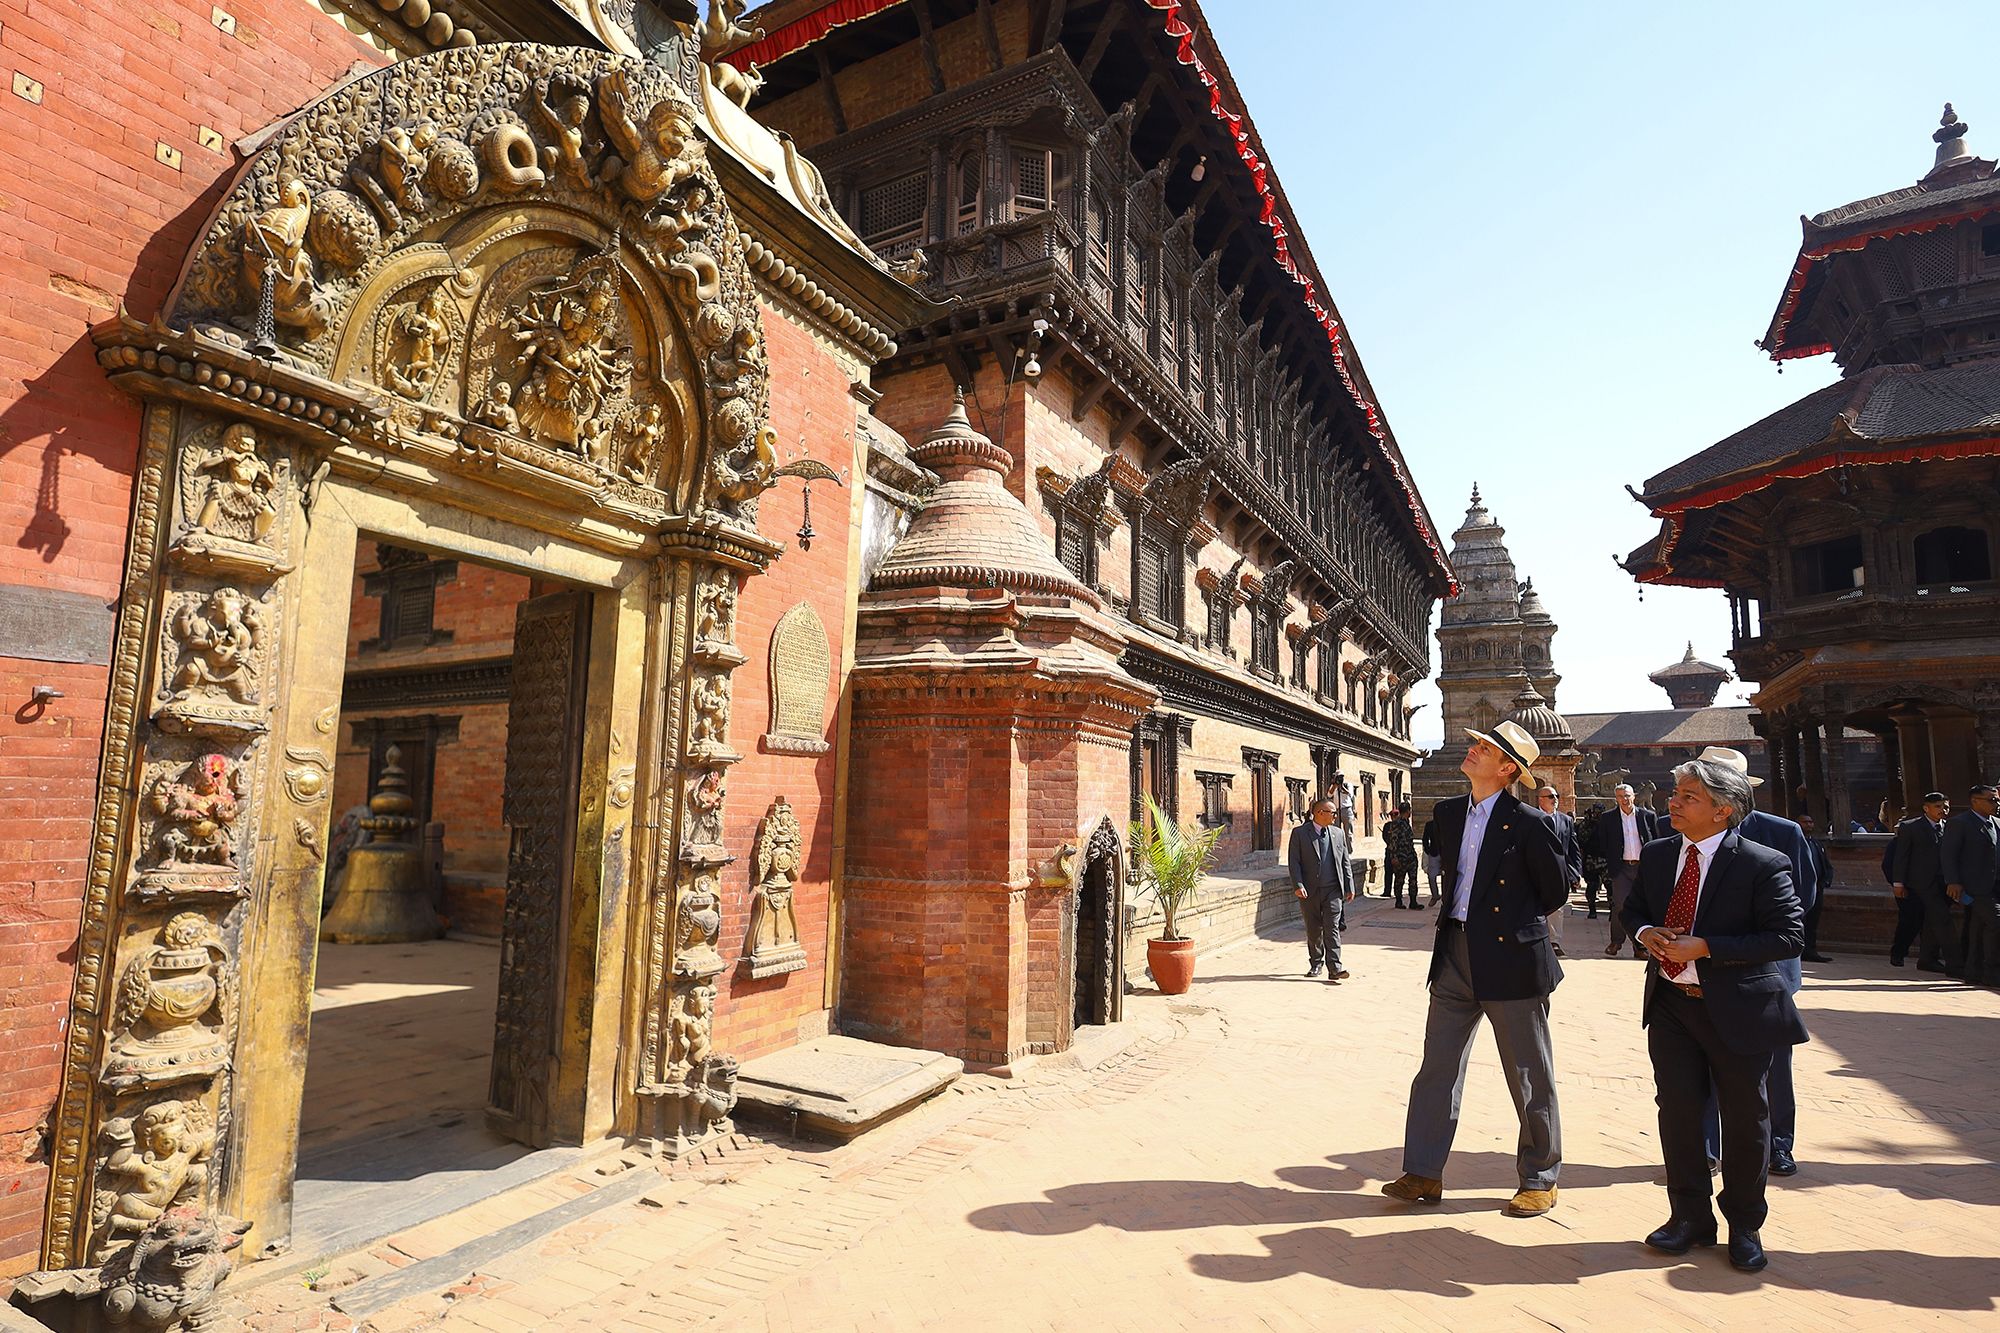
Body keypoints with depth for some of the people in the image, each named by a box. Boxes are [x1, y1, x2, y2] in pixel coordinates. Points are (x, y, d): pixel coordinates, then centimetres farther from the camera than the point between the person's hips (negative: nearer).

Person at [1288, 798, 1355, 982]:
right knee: (1313, 930, 9)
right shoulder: (1300, 833, -2)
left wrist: (1349, 887, 8)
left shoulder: (1338, 833, 10)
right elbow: (1293, 862, -5)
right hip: (1310, 891, -1)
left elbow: (1345, 862, 13)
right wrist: (1298, 885, -15)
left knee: (1332, 928, -7)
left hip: (1333, 890, 1)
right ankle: (1315, 964, 24)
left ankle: (1334, 968, -8)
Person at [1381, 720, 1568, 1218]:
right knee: (1437, 1068, 10)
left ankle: (1540, 1180, 29)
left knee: (1530, 1080, 10)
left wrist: (1516, 922, 7)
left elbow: (1556, 890, -2)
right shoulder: (1449, 813, 7)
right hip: (1455, 955, 6)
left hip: (1511, 960, -6)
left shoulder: (1529, 823, -12)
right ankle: (1422, 1174, 20)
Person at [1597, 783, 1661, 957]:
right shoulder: (1607, 818, 3)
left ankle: (1639, 944, 16)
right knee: (1620, 905, -6)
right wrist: (1609, 864, -1)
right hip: (1621, 868, -1)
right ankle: (1616, 942, 7)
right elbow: (1602, 845, 5)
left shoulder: (1648, 816, 5)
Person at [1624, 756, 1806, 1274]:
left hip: (1737, 1008, -4)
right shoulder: (1656, 856, 2)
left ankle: (1744, 1225, 31)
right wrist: (1645, 931, -9)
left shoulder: (1762, 864, -14)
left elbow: (1789, 935, -18)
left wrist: (1704, 948, -23)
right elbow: (1633, 907, 15)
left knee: (1745, 1118, 12)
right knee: (1677, 1110, 8)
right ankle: (1690, 1217, 26)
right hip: (1670, 1004, 4)